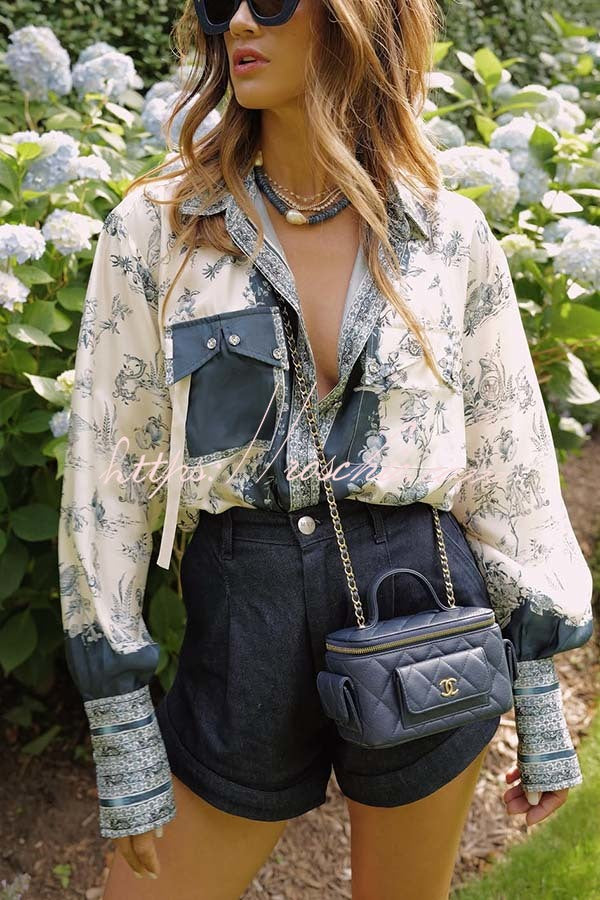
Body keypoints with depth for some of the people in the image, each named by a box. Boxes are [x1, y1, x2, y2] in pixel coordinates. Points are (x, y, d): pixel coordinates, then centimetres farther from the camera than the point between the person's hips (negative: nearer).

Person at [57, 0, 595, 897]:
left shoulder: (452, 234, -2)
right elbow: (107, 477, -4)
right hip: (239, 626, 0)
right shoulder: (155, 227, -5)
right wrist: (122, 735, -4)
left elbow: (508, 467, 3)